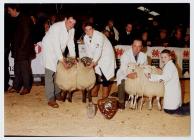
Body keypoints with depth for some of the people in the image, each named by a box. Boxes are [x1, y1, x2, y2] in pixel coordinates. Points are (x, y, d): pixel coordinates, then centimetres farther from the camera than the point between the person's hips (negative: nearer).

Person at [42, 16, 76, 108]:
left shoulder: (72, 30, -6)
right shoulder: (56, 27, -29)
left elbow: (71, 43, 0)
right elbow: (56, 46, -33)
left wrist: (73, 58, -11)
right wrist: (63, 61, -35)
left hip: (59, 51, 7)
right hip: (49, 50, -7)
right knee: (50, 74, -10)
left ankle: (57, 94, 27)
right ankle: (51, 99, -8)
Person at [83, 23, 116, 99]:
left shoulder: (99, 35, -28)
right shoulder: (85, 38, -5)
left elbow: (98, 51, -35)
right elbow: (88, 51, 0)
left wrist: (93, 62, -40)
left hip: (106, 55, -6)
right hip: (96, 57, 6)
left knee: (105, 75, -11)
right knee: (96, 74, 6)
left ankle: (105, 95, -1)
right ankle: (94, 92, 19)